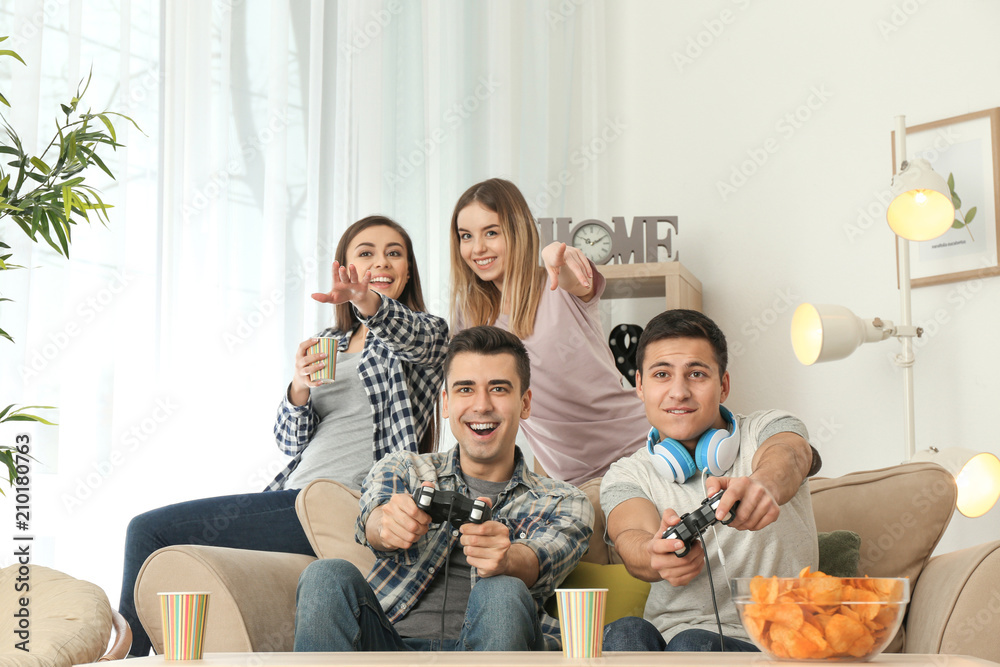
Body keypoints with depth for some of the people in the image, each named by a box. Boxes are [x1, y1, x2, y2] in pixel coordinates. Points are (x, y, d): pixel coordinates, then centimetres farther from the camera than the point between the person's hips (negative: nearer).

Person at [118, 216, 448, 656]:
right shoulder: (327, 343, 21)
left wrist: (368, 302, -45)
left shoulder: (427, 332, 5)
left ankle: (126, 653, 3)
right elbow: (291, 441, 13)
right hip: (294, 495, 8)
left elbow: (413, 336, -22)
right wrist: (299, 387, -9)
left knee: (149, 532, -12)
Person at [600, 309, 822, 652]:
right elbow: (632, 536, -13)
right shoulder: (626, 476, 11)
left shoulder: (769, 428, 8)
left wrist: (763, 484, -46)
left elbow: (786, 456, -19)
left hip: (770, 645, -2)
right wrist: (655, 555, -40)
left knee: (693, 645, -34)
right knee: (625, 633, -31)